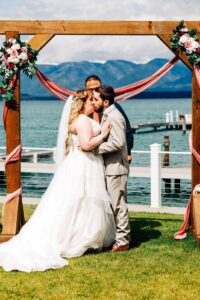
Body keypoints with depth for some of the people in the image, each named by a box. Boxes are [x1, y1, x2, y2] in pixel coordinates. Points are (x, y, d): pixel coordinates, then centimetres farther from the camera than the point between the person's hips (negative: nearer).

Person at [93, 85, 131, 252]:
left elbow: (118, 143, -24)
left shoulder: (114, 117, -17)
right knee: (112, 205, 15)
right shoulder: (107, 116, 15)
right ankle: (115, 237, 23)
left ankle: (122, 241, 3)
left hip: (116, 169, -10)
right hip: (109, 168, 10)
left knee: (118, 205, -4)